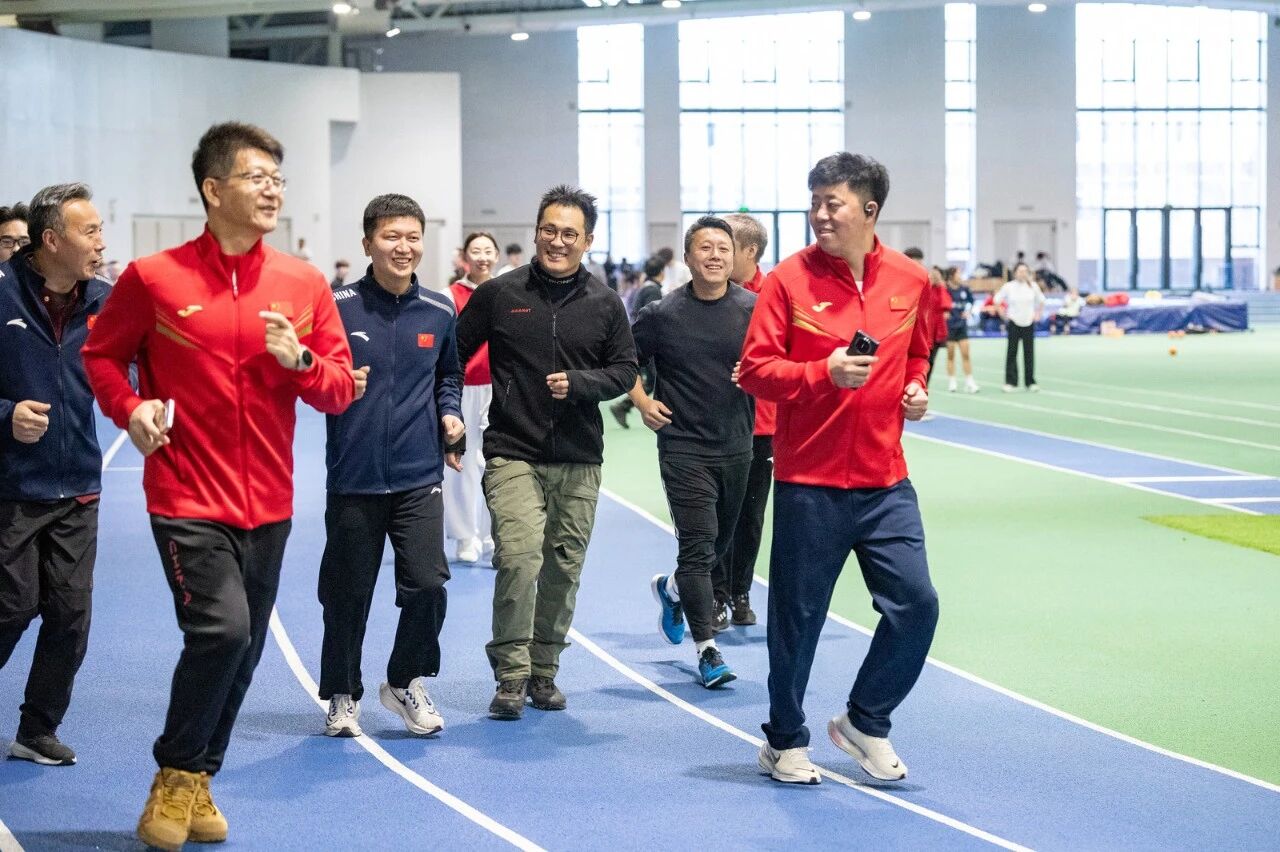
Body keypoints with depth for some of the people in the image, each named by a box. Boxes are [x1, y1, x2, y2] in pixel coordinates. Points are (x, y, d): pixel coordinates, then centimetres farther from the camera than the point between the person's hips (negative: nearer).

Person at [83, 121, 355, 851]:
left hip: (267, 503, 4)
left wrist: (300, 360, -15)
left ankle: (197, 782, 31)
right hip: (188, 497, -4)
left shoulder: (304, 283, 2)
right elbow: (101, 353, 9)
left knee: (244, 649, 10)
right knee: (222, 628, -19)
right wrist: (128, 407, -8)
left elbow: (341, 390, 5)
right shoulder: (154, 278, -6)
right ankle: (177, 777, 4)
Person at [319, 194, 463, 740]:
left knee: (428, 584, -7)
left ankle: (406, 682, 17)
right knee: (348, 595, 6)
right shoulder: (338, 307, -5)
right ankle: (343, 695, 26)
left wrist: (450, 414, 5)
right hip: (354, 476, -2)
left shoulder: (439, 313, 6)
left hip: (419, 475, 2)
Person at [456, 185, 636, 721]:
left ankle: (544, 671, 22)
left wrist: (578, 384, -9)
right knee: (519, 559, -17)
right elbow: (453, 356, 9)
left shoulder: (604, 304, 6)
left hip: (580, 460, 3)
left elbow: (624, 370, 9)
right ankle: (511, 674, -6)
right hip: (513, 455, -3)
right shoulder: (499, 294, 1)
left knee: (564, 569, 7)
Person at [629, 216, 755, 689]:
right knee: (698, 544, -9)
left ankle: (671, 588, 47)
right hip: (683, 447, -3)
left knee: (720, 541, 17)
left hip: (737, 445, 4)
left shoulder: (754, 309, -1)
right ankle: (707, 648, -3)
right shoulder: (662, 314, -5)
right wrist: (642, 401, -3)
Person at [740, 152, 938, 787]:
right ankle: (785, 742, 23)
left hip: (884, 481, 3)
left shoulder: (912, 281, 5)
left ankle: (864, 721, 20)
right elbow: (754, 369, -8)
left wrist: (916, 389, 4)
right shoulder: (789, 279, -6)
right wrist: (824, 373, -21)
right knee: (797, 615, 5)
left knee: (915, 602, -2)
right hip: (808, 480, -3)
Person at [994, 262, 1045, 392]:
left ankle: (1030, 382, 8)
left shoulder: (1033, 286, 2)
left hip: (1029, 323, 2)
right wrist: (1003, 314, 3)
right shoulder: (1008, 287, -4)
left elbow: (1041, 300, 17)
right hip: (1014, 323, -2)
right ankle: (1010, 382, 1)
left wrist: (1037, 314, 10)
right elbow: (996, 300, 7)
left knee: (1029, 353, 2)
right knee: (1011, 352, -3)